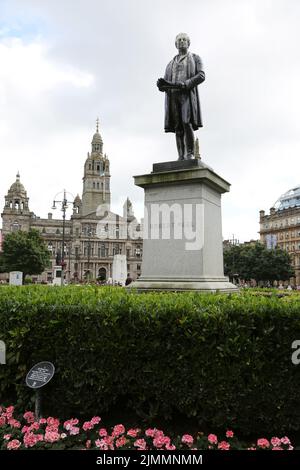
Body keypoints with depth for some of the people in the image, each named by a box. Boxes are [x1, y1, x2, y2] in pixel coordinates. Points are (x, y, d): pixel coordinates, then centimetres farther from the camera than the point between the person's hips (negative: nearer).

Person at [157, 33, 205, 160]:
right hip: (172, 95, 4)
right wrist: (161, 84, -7)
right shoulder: (171, 64, 28)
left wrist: (185, 84, -16)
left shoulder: (195, 58, 18)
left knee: (187, 123, -22)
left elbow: (201, 76, 1)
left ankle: (190, 155, -20)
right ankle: (181, 157, -11)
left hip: (188, 94, -3)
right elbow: (164, 85, 20)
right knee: (178, 127, -7)